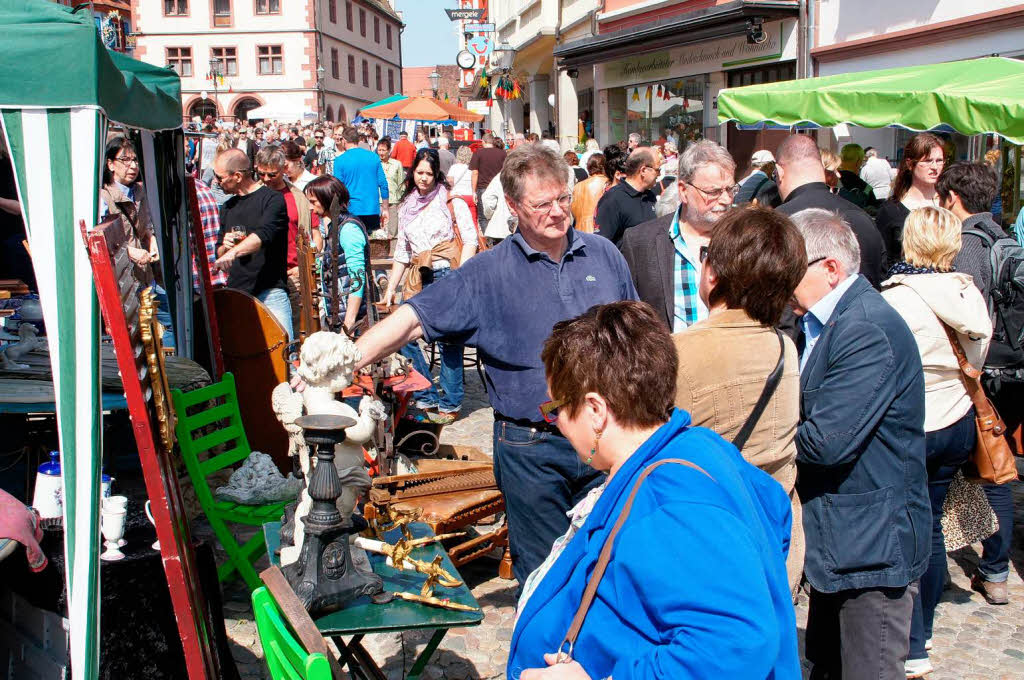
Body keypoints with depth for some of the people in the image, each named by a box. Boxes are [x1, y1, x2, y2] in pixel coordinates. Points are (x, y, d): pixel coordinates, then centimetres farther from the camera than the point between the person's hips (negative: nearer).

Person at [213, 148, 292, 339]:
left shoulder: (272, 199, -5)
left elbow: (264, 234, -23)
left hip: (270, 293, -6)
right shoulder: (228, 208, 17)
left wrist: (234, 251, -39)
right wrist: (225, 247, 2)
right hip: (235, 296, 6)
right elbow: (219, 252, 25)